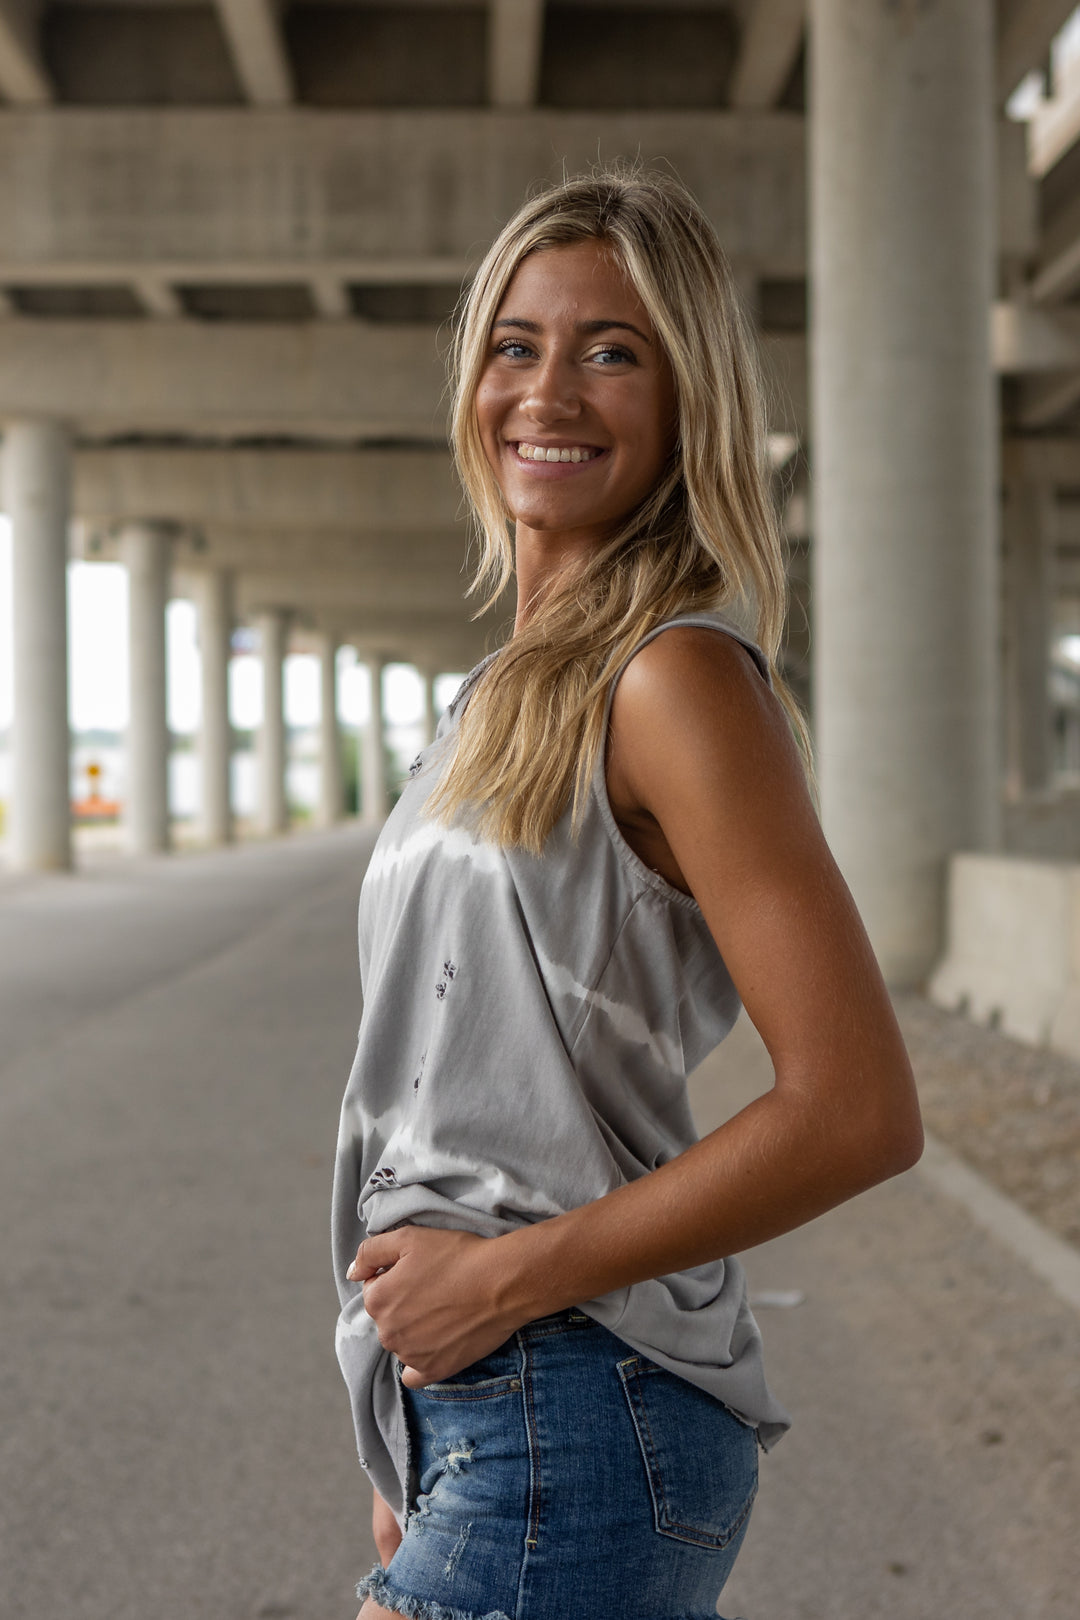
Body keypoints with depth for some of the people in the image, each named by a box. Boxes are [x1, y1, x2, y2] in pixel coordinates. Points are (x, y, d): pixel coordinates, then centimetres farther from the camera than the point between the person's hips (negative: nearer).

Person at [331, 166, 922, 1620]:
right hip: (470, 1407, 8)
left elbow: (858, 1113, -20)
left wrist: (505, 1274, -16)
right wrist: (421, 1457, 16)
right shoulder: (519, 687, 11)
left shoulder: (675, 681, -15)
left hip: (569, 1431, -8)